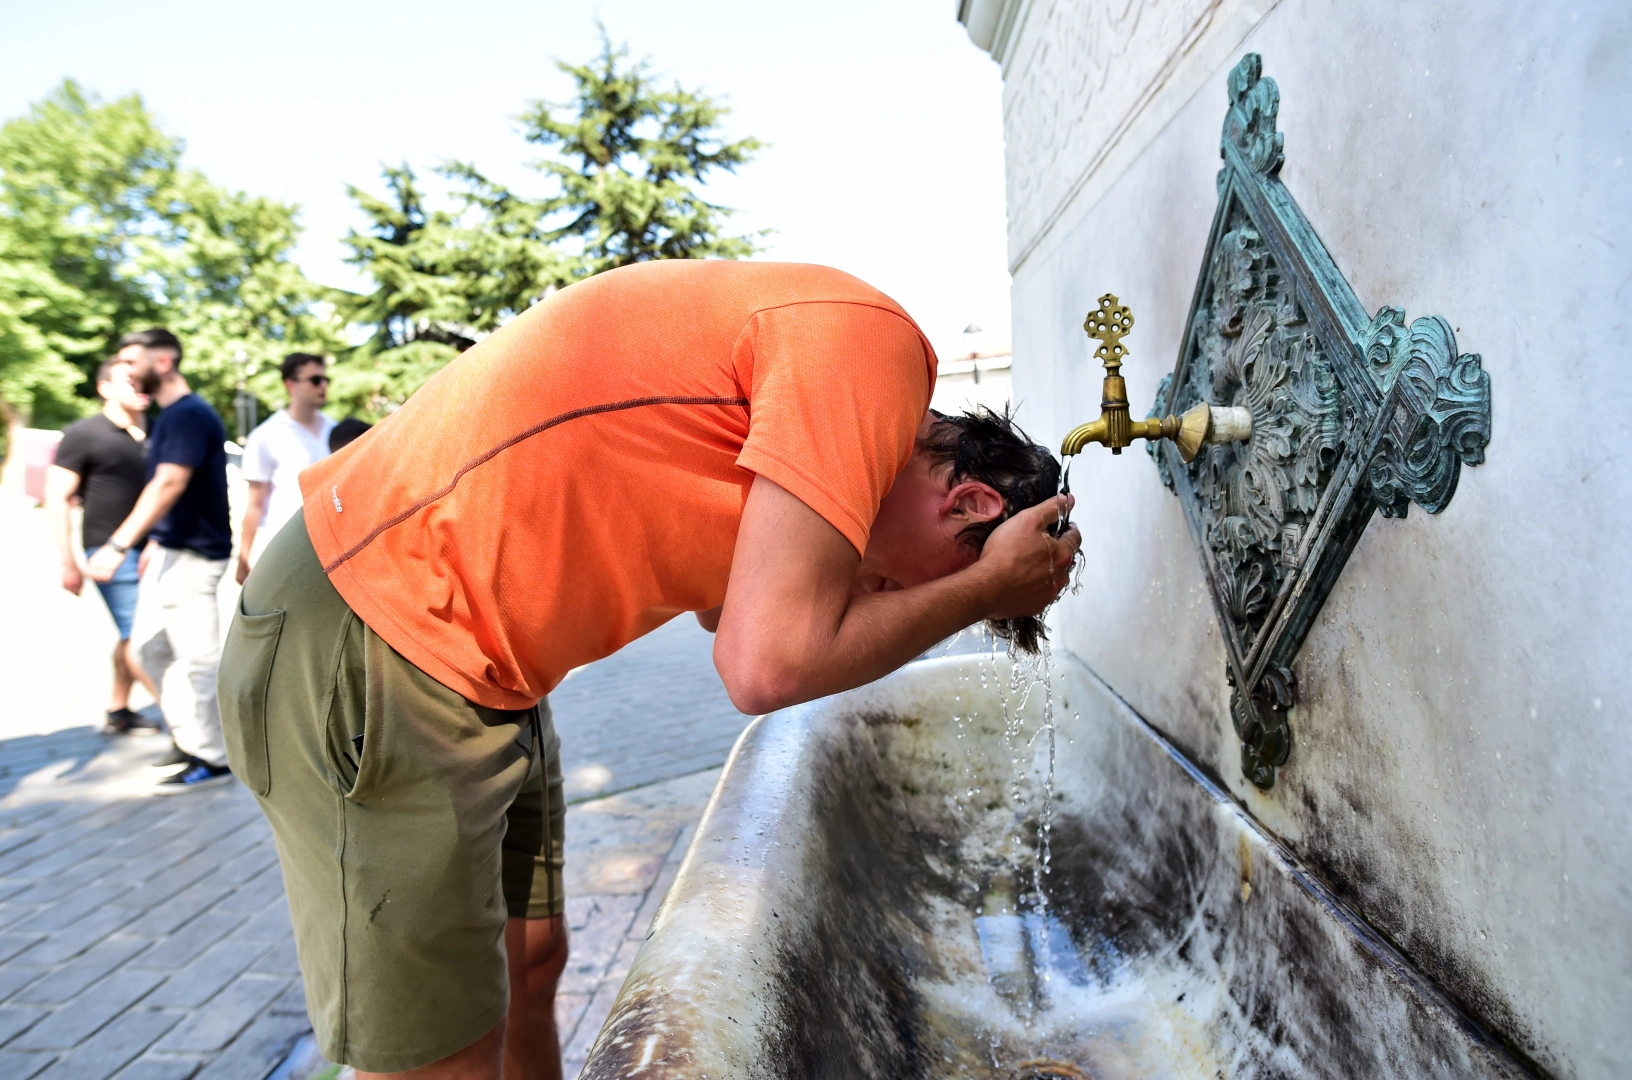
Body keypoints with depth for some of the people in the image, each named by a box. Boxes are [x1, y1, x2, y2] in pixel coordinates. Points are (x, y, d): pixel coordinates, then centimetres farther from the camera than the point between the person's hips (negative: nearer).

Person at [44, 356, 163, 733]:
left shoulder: (149, 436, 11)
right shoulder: (84, 434, -6)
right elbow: (57, 499, -7)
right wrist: (69, 563, -11)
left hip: (148, 551, 6)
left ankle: (118, 712, 25)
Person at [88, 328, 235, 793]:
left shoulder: (190, 415, -16)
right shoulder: (171, 415, 14)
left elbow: (168, 485, -25)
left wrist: (119, 545, -29)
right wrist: (155, 541, 20)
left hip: (192, 557, -10)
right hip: (169, 552, 10)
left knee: (196, 658, -4)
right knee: (150, 646, 16)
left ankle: (211, 759, 6)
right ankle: (190, 737, 26)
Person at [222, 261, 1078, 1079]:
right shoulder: (870, 343, -19)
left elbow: (723, 606, 13)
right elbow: (768, 667, -26)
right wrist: (981, 589, -10)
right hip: (363, 654, -9)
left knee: (528, 964, 19)